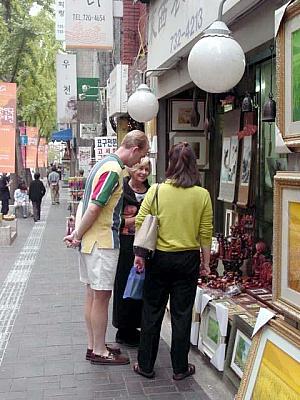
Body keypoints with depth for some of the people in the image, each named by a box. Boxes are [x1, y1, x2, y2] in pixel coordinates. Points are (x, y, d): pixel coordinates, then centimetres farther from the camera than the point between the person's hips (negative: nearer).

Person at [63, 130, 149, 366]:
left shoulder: (105, 163, 15)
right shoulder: (114, 170, -18)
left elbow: (91, 205, 15)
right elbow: (94, 208, -21)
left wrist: (78, 234, 13)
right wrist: (78, 236, -10)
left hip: (91, 241, 10)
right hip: (103, 242, -10)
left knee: (93, 294, 15)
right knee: (101, 296, 0)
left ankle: (93, 345, 25)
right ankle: (99, 351, 10)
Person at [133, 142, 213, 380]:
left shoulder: (156, 191, -7)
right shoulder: (202, 195, -7)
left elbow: (140, 223, -7)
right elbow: (205, 233, -4)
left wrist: (139, 254, 3)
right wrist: (206, 262, 7)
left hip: (159, 258, 0)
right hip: (188, 259, 0)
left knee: (152, 313, 13)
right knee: (182, 314, 11)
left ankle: (146, 365, 23)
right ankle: (180, 368, 22)